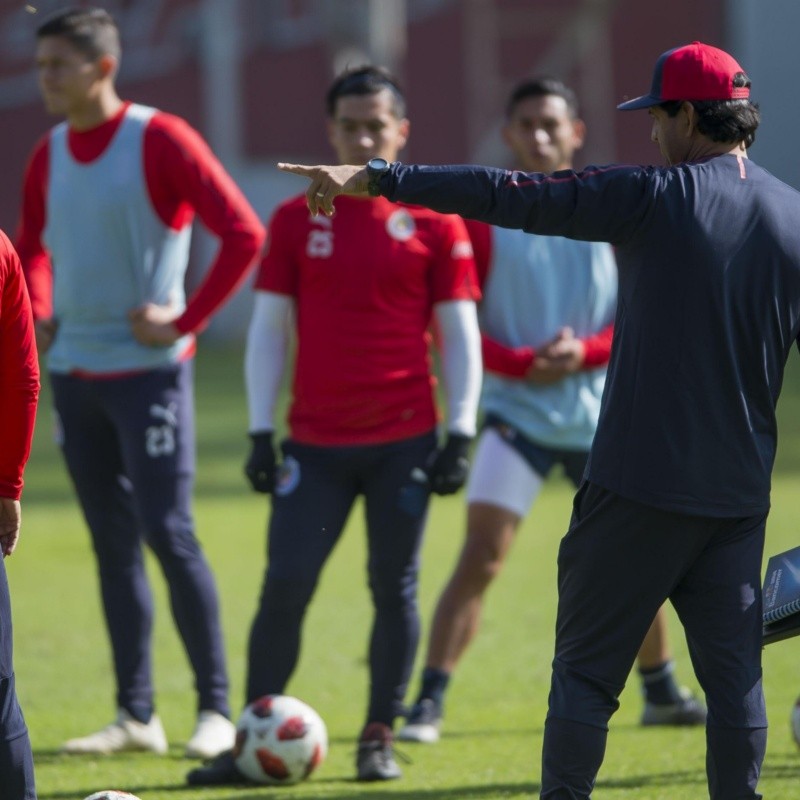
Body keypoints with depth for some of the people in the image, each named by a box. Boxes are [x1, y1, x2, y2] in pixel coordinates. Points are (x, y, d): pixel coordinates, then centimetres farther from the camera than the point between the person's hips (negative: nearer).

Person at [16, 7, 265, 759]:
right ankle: (135, 714, 13)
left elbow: (243, 233, -13)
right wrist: (36, 318, 8)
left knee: (167, 533, -9)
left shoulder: (160, 140, -11)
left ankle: (216, 709, -1)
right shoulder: (48, 155, 9)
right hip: (74, 372, 6)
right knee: (111, 543, 8)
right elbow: (32, 247, 25)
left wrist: (186, 321, -14)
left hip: (147, 369, -6)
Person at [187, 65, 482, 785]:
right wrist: (261, 434, 2)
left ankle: (380, 739, 12)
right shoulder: (297, 221, 6)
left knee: (394, 586, 3)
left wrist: (460, 434, -3)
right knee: (284, 585, -5)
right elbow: (269, 329, 8)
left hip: (404, 440, -1)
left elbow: (459, 334, 4)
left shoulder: (434, 223, 2)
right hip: (315, 443, 1)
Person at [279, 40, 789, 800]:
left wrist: (372, 179, -5)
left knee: (585, 669, 2)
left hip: (638, 485, -4)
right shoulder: (788, 215, 5)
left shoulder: (652, 196, -8)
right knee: (733, 673, 7)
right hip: (740, 494, 4)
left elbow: (509, 196, -9)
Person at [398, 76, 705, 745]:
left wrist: (585, 352, -15)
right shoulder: (482, 214, -3)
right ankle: (428, 706, -15)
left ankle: (662, 694, 32)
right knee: (481, 556, -16)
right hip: (516, 412, -3)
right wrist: (521, 362, -18)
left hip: (600, 413, 3)